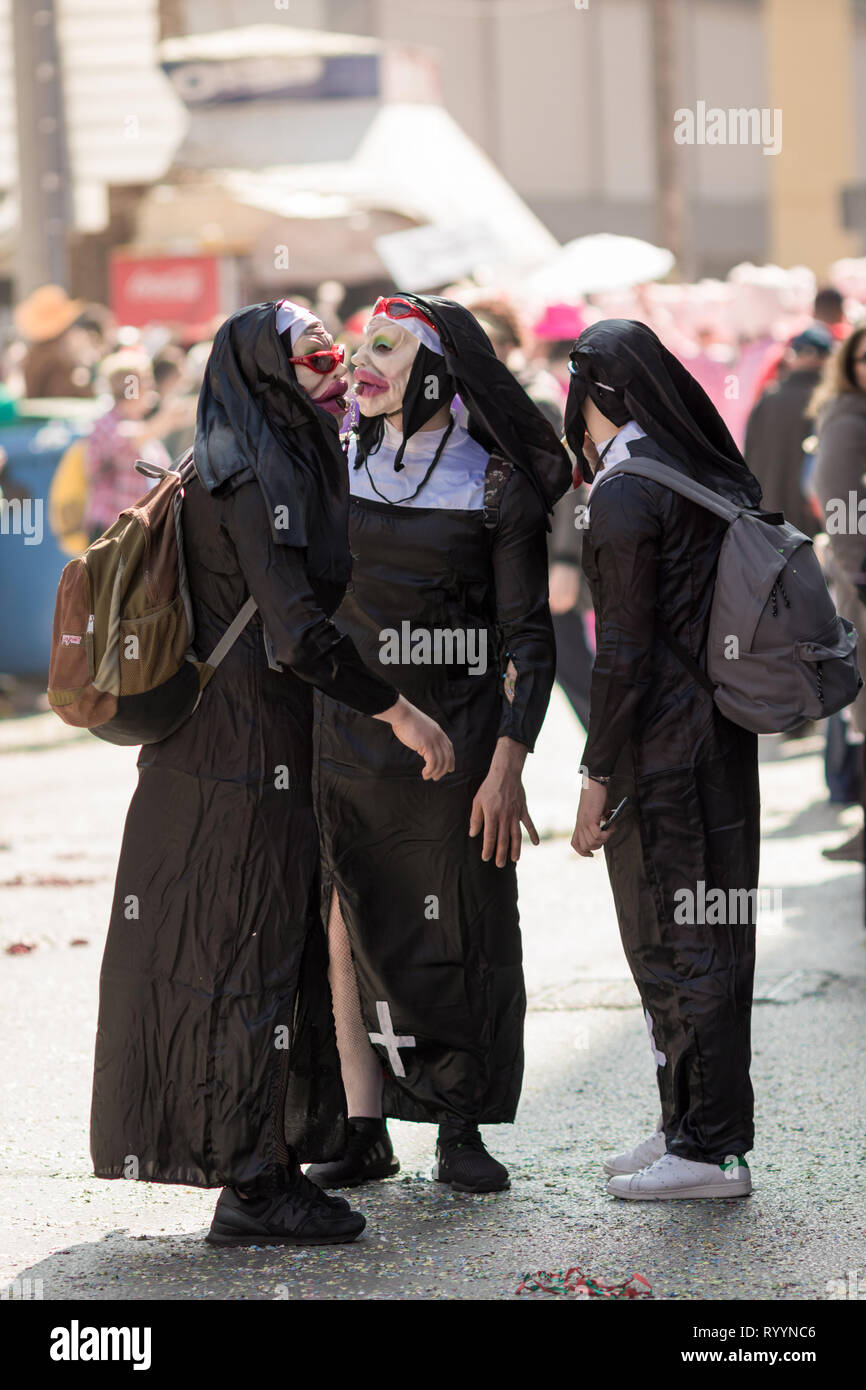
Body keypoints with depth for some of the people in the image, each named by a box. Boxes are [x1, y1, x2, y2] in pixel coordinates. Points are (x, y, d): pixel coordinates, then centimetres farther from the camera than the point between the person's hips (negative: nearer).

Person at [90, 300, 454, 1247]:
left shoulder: (288, 461, 15)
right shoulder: (254, 475, -16)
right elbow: (296, 632, -22)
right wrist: (399, 713, -16)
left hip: (257, 747, 10)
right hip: (242, 751, -10)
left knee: (271, 948, 13)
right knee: (243, 954, -4)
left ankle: (264, 1169, 19)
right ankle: (251, 1189, 1)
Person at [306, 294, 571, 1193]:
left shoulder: (495, 487, -3)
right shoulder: (335, 462, 6)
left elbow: (528, 637, -5)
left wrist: (508, 764, -11)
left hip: (451, 738, -3)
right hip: (343, 736, 3)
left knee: (458, 934, 2)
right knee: (348, 932, 3)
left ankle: (459, 1135, 14)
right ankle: (366, 1136, 11)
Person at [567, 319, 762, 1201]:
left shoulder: (626, 493, -16)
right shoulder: (713, 474, 9)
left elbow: (625, 647, -18)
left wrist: (599, 774, -14)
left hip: (661, 745, -8)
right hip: (723, 734, 9)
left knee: (674, 945, -1)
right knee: (706, 935, 14)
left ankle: (708, 1149, 3)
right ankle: (695, 1128, 23)